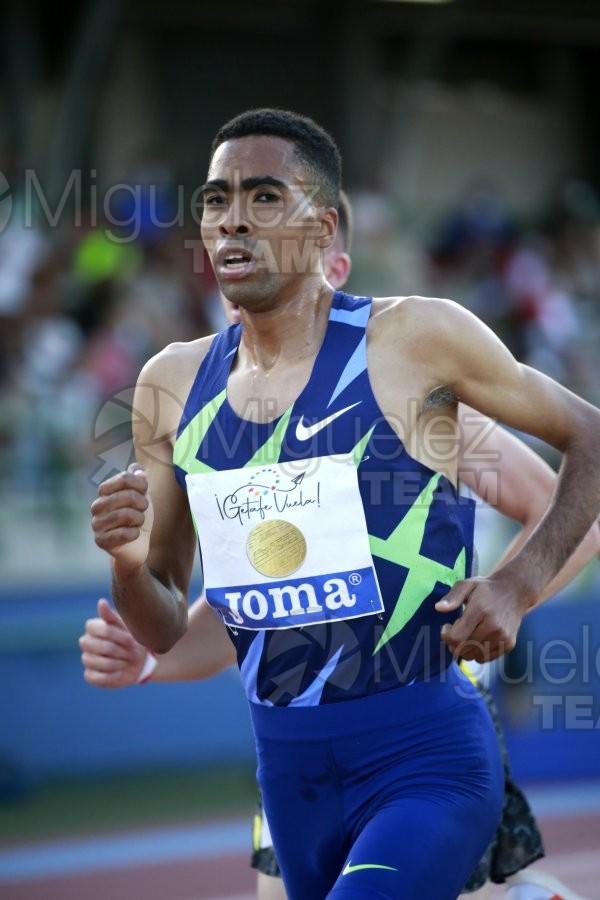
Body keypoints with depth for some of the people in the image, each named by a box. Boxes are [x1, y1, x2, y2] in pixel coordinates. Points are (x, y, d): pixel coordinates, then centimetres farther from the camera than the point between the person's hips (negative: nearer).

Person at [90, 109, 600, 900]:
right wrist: (130, 564, -12)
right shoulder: (173, 384, 4)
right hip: (288, 768, 6)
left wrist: (519, 585, -10)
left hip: (427, 757, -5)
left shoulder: (414, 338, -9)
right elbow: (165, 634, 10)